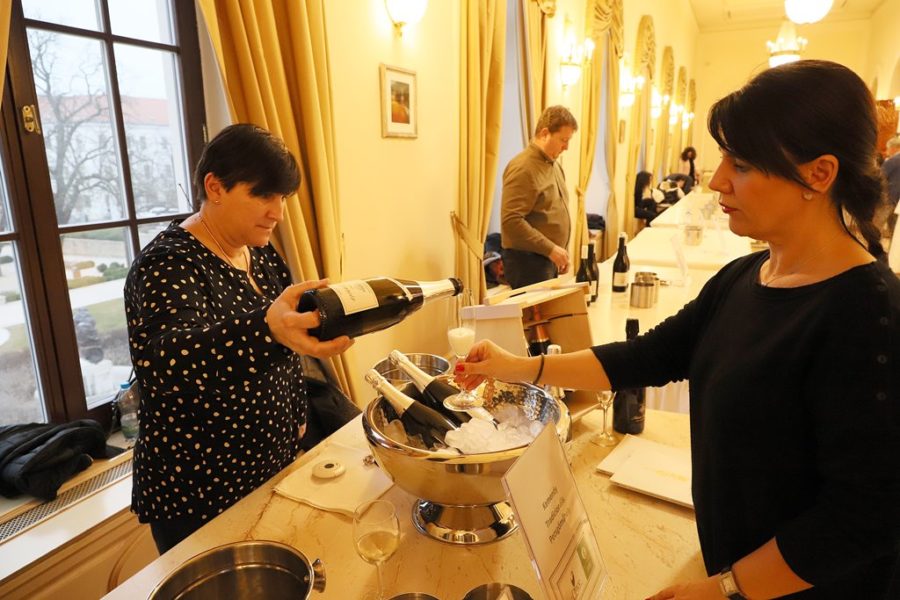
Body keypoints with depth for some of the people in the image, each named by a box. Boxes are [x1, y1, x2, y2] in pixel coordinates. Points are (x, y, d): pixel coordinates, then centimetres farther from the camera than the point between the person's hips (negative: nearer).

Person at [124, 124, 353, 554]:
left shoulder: (260, 253, 2)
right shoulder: (167, 265, -21)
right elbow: (165, 361, -41)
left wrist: (296, 416, 12)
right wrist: (266, 328, -57)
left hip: (272, 469, 7)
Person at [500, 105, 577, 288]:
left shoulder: (553, 165, 16)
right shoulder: (523, 168, -14)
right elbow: (511, 221, -23)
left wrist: (561, 252, 18)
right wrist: (550, 249, -21)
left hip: (549, 260, 9)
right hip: (527, 261, -9)